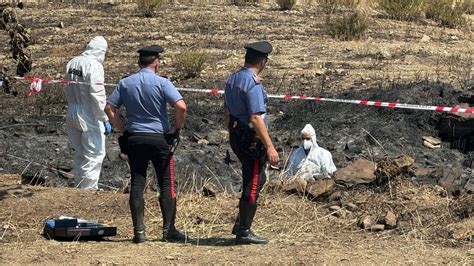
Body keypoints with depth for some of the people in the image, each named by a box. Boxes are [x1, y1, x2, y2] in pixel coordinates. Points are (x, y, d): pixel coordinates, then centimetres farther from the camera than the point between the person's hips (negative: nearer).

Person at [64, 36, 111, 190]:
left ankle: (79, 186, 27)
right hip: (89, 116, -8)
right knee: (94, 154, 0)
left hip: (71, 113, 8)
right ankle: (89, 189, -2)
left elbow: (67, 90, 12)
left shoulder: (72, 63, 7)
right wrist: (105, 119, -18)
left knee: (80, 154, 19)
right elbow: (98, 95, -21)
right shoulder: (94, 65, -17)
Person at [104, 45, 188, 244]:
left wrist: (122, 130, 10)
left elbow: (109, 108, 3)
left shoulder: (125, 83, 4)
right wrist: (177, 128, -3)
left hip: (134, 138, 3)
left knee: (137, 184, 5)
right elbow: (181, 106, -17)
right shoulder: (161, 83, -7)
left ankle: (139, 231, 2)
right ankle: (169, 230, 2)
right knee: (167, 185, 4)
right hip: (159, 138, -3)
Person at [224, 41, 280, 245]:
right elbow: (256, 118, -25)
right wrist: (270, 146, -23)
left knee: (257, 180, 21)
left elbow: (226, 111, 19)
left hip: (236, 136, 9)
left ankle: (240, 225, 23)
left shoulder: (232, 79, 10)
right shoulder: (253, 84, -19)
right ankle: (244, 232, 4)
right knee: (253, 185, -1)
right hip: (252, 140, -9)